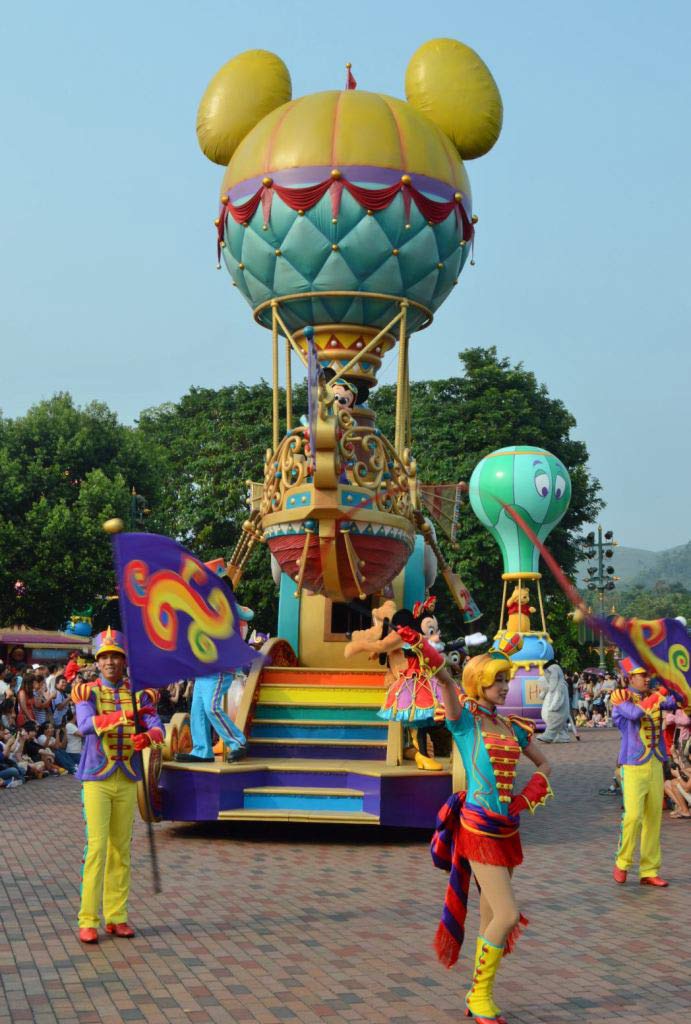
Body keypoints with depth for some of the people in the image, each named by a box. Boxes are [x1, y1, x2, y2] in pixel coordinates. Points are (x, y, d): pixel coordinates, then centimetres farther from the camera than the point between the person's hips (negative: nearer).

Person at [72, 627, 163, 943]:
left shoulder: (140, 695, 5)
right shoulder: (87, 692, -3)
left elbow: (157, 728, -9)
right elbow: (85, 725, -23)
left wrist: (147, 737, -33)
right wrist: (120, 717, -40)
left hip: (127, 780, 3)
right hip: (97, 780, -3)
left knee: (121, 850, 7)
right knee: (96, 848, -8)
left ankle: (116, 917, 15)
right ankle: (87, 921, -2)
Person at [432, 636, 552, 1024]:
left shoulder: (514, 727, 9)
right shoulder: (465, 720, -7)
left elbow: (544, 764, 20)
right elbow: (447, 680, -25)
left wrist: (528, 796, 6)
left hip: (507, 829, 6)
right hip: (479, 828, -6)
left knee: (492, 918, 13)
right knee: (508, 914, -11)